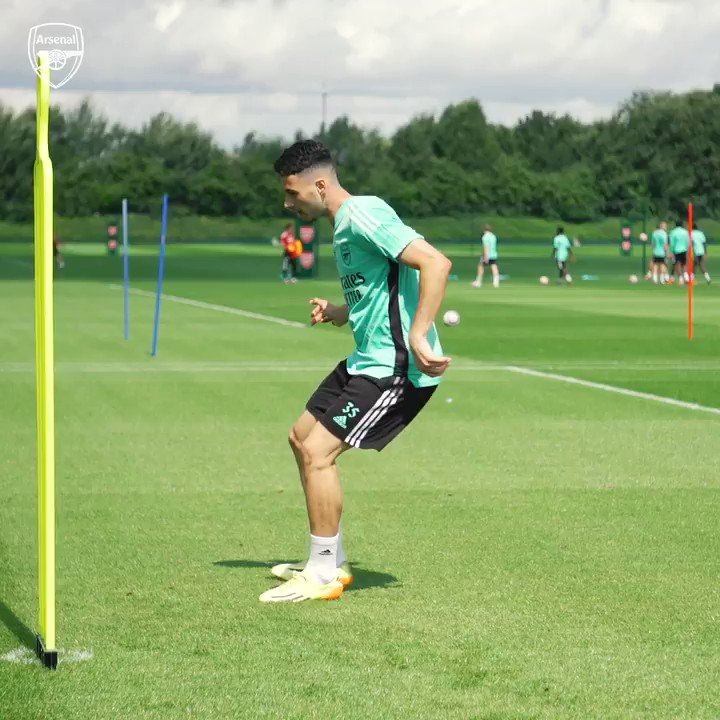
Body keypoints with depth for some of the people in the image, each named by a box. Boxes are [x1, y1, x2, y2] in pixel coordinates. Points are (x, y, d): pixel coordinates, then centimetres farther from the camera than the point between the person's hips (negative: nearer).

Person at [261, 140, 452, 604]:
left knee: (317, 453, -13)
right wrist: (336, 313, 9)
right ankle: (332, 562, 25)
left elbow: (436, 263, -28)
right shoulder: (344, 226, 14)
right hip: (369, 360, 11)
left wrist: (417, 336, -32)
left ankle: (323, 575, 0)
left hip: (397, 367, -11)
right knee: (302, 439, 17)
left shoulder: (364, 217, -18)